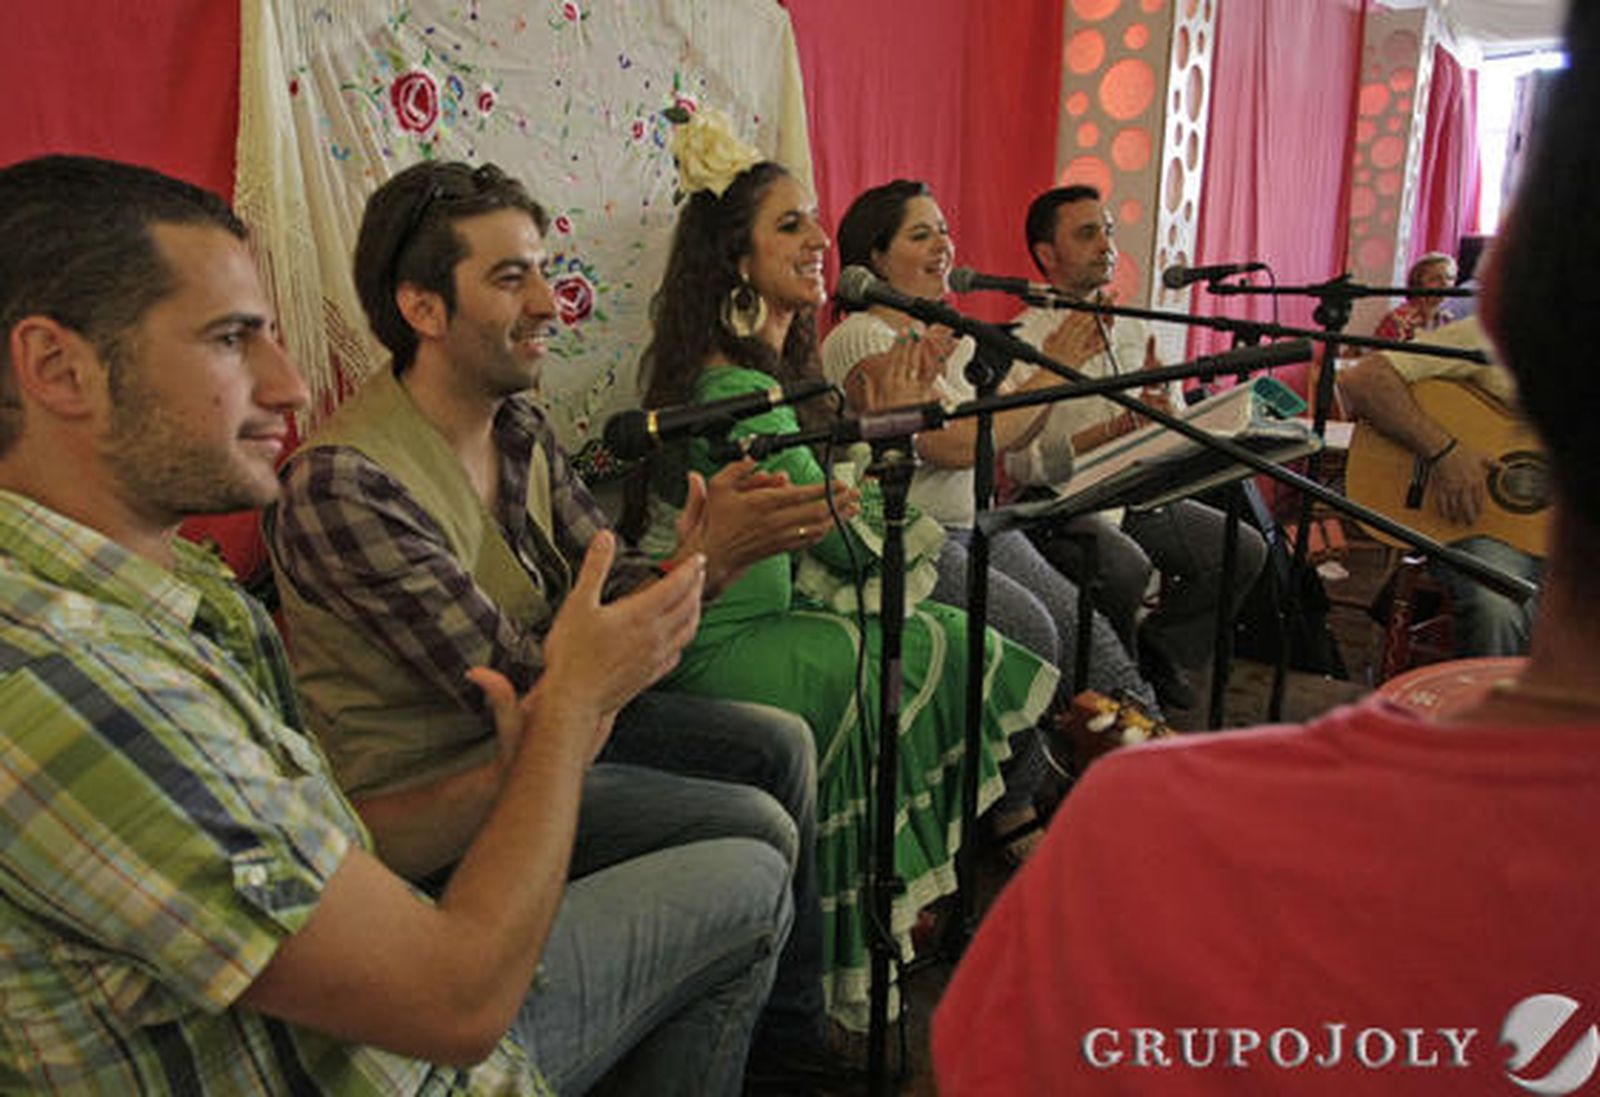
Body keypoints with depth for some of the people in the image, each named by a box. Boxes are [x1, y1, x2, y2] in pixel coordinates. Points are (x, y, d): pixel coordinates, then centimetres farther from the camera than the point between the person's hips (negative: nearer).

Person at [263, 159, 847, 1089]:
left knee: (780, 745, 5)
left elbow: (610, 583, -1)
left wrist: (698, 550, -23)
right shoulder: (345, 483, -27)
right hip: (433, 789, -8)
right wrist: (704, 564, -31)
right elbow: (517, 683, -28)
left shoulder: (519, 424, 0)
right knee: (753, 835, -12)